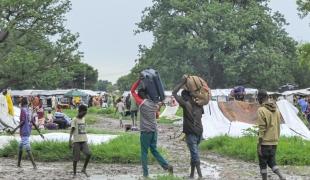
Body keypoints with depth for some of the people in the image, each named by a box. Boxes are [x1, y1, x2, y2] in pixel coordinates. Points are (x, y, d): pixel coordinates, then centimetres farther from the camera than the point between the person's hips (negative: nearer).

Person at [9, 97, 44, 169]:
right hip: (28, 132, 8)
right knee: (20, 147, 20)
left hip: (24, 132, -8)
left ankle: (34, 165, -22)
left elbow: (23, 121, -18)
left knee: (28, 149, -13)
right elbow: (34, 123, 12)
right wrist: (40, 133, 15)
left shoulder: (23, 110, -9)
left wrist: (15, 129, -20)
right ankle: (18, 164, 26)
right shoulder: (30, 111, 13)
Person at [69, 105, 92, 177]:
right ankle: (74, 173, 12)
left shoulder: (83, 119, 15)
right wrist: (70, 141, -17)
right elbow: (72, 130, -9)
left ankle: (84, 169, 0)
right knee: (76, 158, -2)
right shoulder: (74, 120, -3)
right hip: (76, 141, -5)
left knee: (89, 154, -14)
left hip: (84, 141, 5)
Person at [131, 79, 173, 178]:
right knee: (154, 150, 16)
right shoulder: (154, 103, 6)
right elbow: (158, 107, 29)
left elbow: (132, 91, -4)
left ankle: (145, 173, 3)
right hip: (154, 130, 5)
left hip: (145, 131, -5)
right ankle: (167, 165, 2)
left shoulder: (141, 103, -10)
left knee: (144, 152, 4)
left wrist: (139, 80, -3)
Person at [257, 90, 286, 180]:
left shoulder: (261, 110, -13)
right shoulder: (276, 110, 8)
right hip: (274, 142, 6)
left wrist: (259, 145, -12)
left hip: (265, 142, -6)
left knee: (263, 163, 7)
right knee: (271, 161, 17)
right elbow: (278, 126, 13)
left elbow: (261, 129, -16)